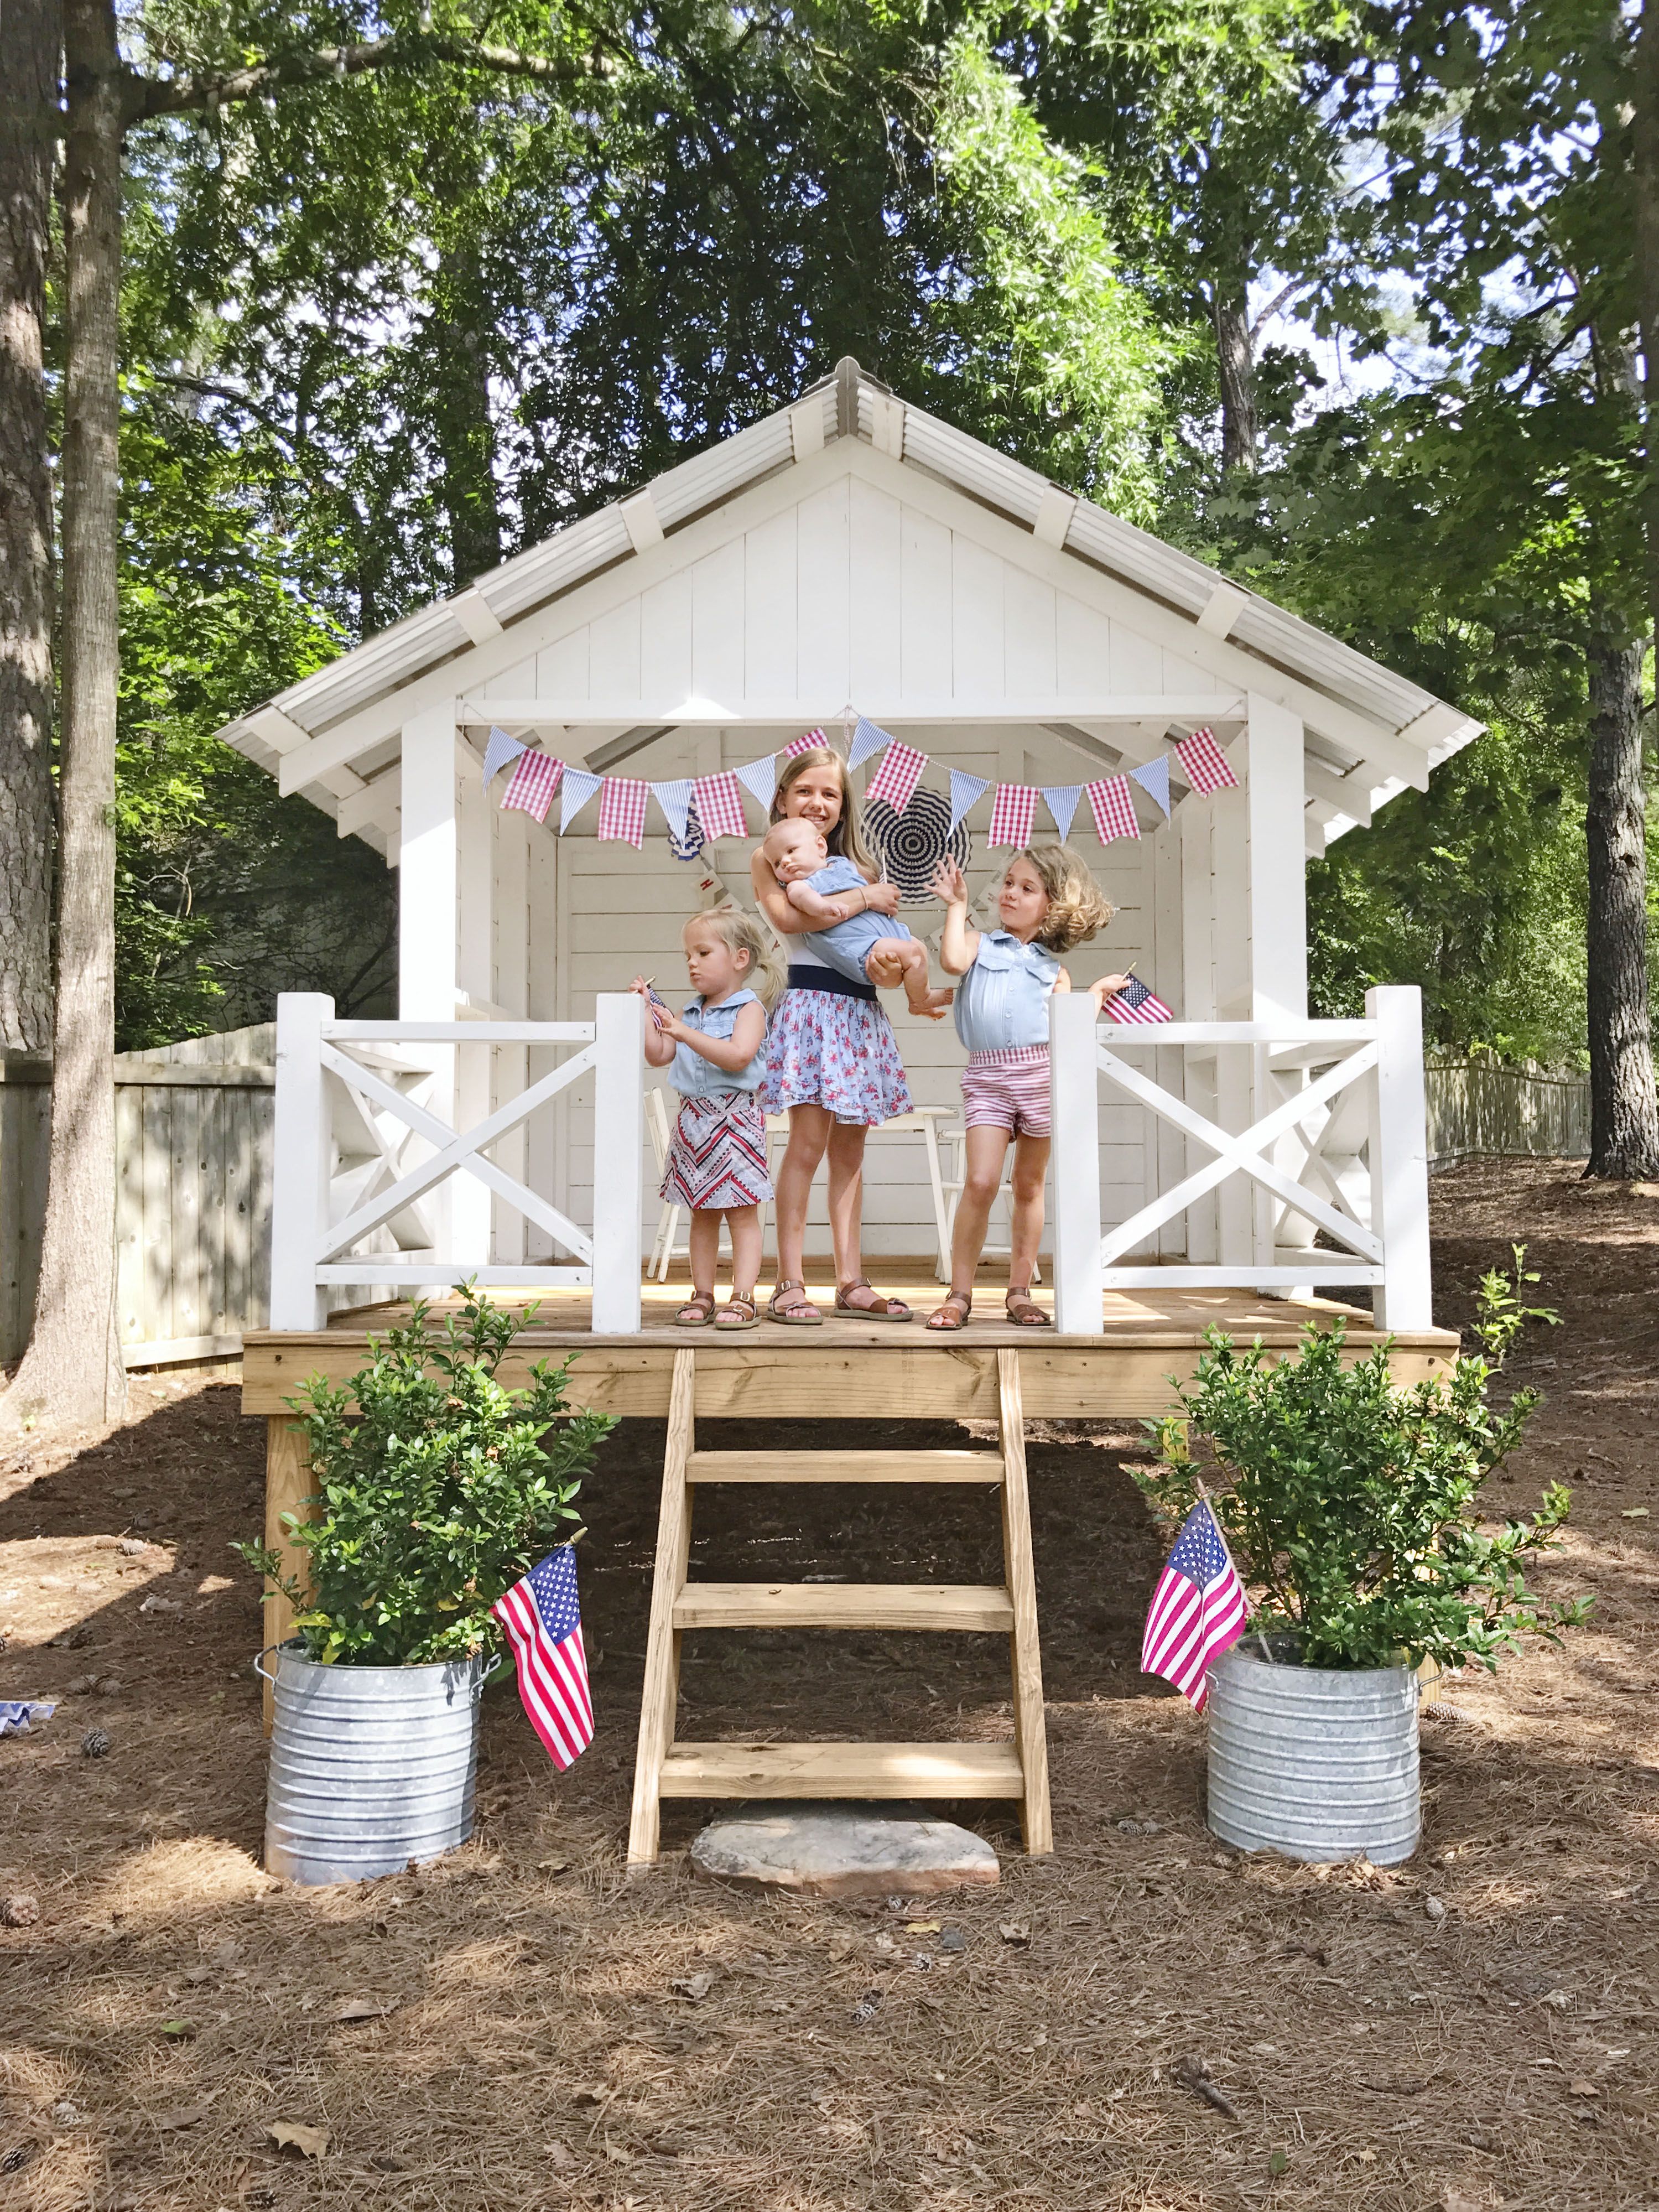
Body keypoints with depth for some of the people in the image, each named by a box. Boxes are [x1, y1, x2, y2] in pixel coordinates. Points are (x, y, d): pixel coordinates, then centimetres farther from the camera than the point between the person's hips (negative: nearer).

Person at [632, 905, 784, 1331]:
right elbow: (659, 1056, 13)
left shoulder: (750, 1008, -6)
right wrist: (646, 1012, 4)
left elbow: (738, 1057, -21)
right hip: (694, 1117, 7)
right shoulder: (691, 1012, 15)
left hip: (734, 1116, -7)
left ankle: (742, 1299, -3)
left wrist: (686, 1033, -25)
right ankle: (702, 1296, 16)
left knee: (742, 1213, -3)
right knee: (702, 1215, 11)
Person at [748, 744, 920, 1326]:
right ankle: (790, 1284, -6)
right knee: (809, 1141, -11)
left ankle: (851, 1282, 9)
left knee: (850, 1147, 6)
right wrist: (863, 898, -11)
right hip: (812, 1001, -6)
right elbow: (787, 916, -15)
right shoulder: (767, 858, 3)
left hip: (860, 1010, 6)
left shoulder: (853, 865, 20)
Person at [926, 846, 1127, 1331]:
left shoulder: (1053, 969, 17)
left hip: (1043, 1073, 2)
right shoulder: (980, 944, 14)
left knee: (1029, 1186, 8)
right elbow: (952, 960, -10)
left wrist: (1099, 992, 12)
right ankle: (960, 1294, -5)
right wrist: (957, 906, 0)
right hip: (987, 1076, -2)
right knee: (980, 1182, -14)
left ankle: (1020, 1291, 17)